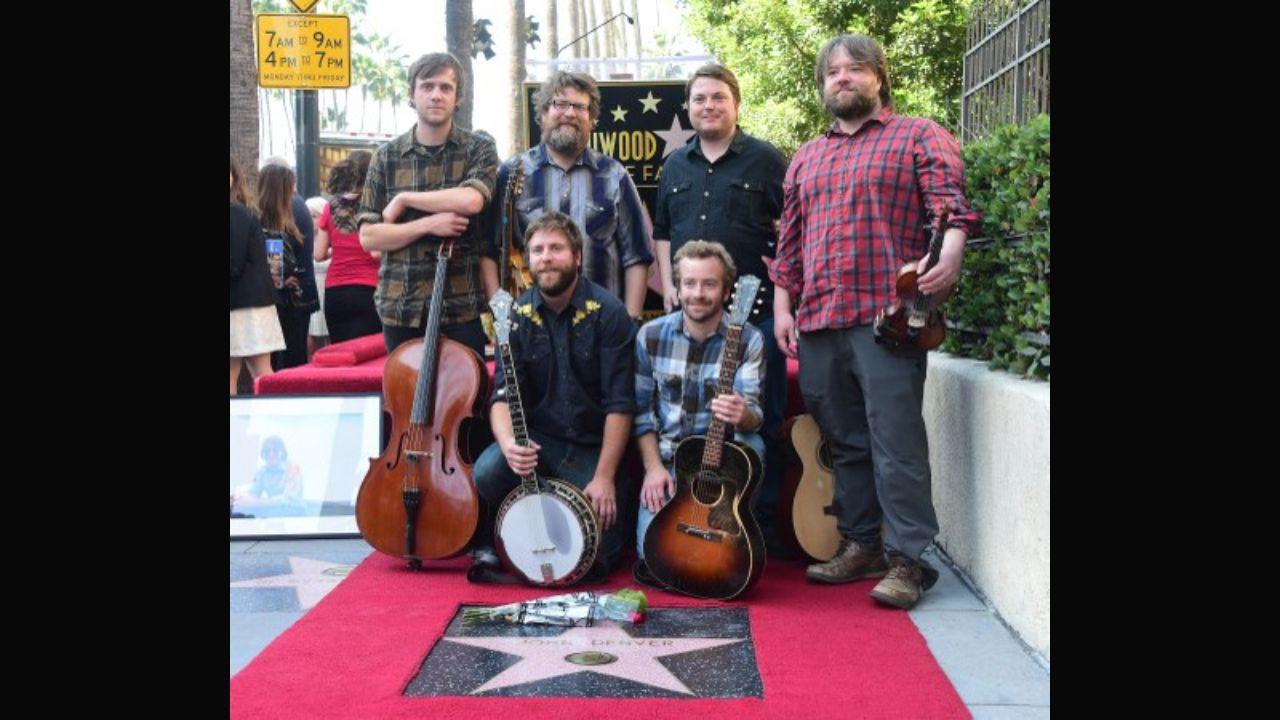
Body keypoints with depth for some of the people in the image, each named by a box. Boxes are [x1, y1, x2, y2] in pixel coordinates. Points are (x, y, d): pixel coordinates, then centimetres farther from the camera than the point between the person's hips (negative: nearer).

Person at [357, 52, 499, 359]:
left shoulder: (479, 149, 3)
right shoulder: (386, 157, 7)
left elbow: (471, 200, -18)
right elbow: (368, 236, 2)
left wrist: (404, 199, -9)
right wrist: (427, 224, -12)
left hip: (462, 307, -2)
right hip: (401, 307, 2)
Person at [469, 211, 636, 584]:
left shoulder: (607, 312, -11)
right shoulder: (517, 315, -1)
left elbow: (619, 404, -13)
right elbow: (503, 394, -7)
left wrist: (604, 476, -18)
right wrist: (508, 443, -28)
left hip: (595, 446, -2)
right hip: (538, 439, 2)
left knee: (596, 552, -15)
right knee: (487, 471, -28)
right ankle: (489, 548, 1)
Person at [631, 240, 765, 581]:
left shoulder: (748, 340, -8)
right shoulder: (651, 335, -2)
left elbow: (753, 415, -16)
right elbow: (642, 409, 4)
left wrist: (743, 416, -40)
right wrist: (653, 467, -7)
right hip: (665, 458, 1)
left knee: (752, 445, -36)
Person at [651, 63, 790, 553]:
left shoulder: (765, 159, 3)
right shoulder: (675, 165, 17)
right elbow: (661, 232, 22)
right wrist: (668, 285, 10)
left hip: (755, 311, -4)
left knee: (760, 421, -2)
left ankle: (762, 522, 8)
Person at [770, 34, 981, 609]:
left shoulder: (918, 136, 7)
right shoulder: (807, 158, 23)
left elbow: (950, 200, -5)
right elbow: (790, 240, 21)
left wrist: (951, 249, -25)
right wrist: (783, 305, 12)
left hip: (888, 316, -6)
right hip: (817, 322, 6)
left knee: (896, 442, -8)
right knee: (845, 443, 11)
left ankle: (907, 558, -2)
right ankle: (862, 545, 22)